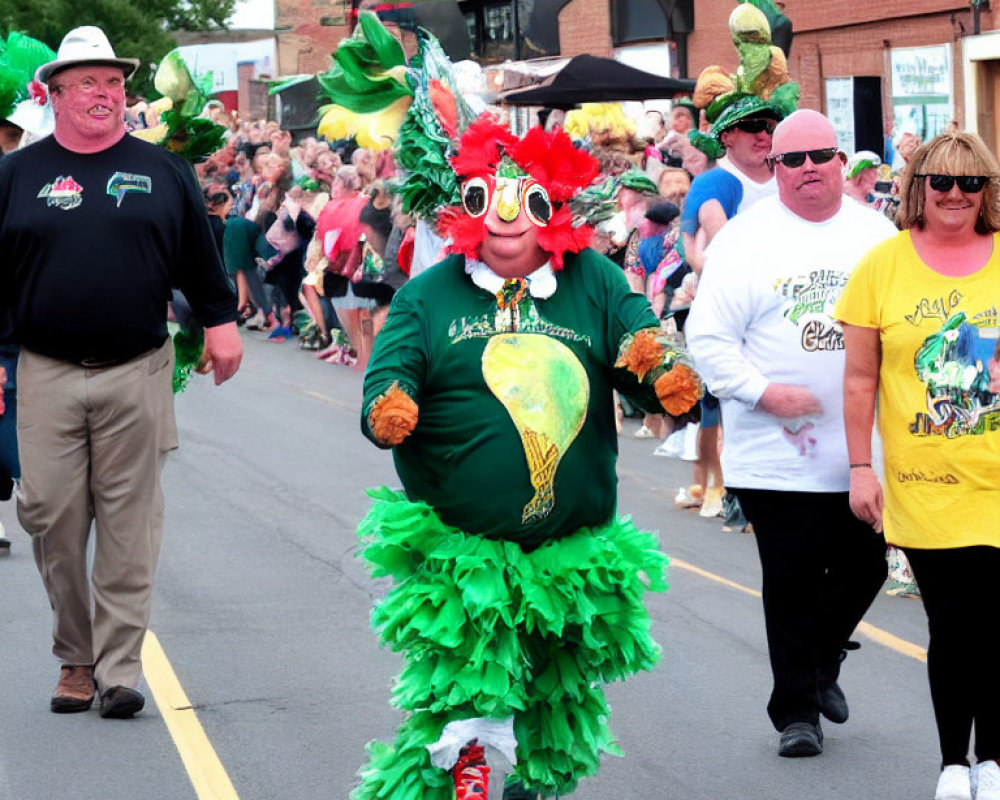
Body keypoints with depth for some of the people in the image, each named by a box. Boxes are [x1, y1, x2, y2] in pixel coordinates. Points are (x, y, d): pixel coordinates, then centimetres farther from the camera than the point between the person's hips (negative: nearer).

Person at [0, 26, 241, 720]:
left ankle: (119, 668, 3)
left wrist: (221, 322, 9)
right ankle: (75, 657, 14)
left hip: (136, 375, 0)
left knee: (129, 524, -1)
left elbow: (200, 255, 15)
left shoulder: (163, 172, 9)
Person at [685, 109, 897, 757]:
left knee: (863, 568, 11)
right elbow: (708, 337, -5)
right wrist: (763, 392, -16)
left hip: (866, 452, 4)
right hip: (779, 454, -4)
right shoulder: (746, 238, -3)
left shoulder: (877, 234, 8)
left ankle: (821, 661, 38)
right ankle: (797, 709, 12)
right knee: (792, 583, 0)